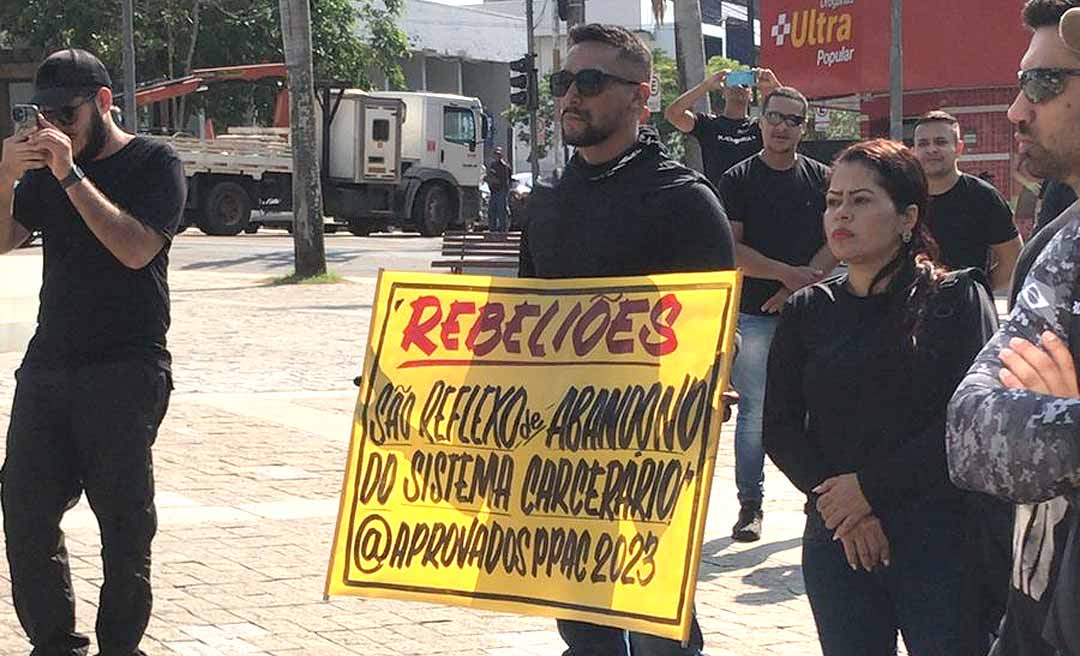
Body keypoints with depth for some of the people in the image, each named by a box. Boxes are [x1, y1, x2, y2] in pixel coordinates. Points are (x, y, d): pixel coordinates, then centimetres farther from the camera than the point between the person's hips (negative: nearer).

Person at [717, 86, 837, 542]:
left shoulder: (821, 179, 8)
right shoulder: (738, 180, 4)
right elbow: (731, 250, -3)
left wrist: (796, 288, -10)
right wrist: (789, 273, -11)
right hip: (753, 314, -1)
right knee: (754, 412, 1)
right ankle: (751, 504, 6)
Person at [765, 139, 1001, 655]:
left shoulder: (956, 300, 0)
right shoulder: (808, 312, 10)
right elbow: (779, 429, 5)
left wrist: (873, 487, -13)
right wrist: (838, 506, -10)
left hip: (942, 539, -3)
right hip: (837, 541, 3)